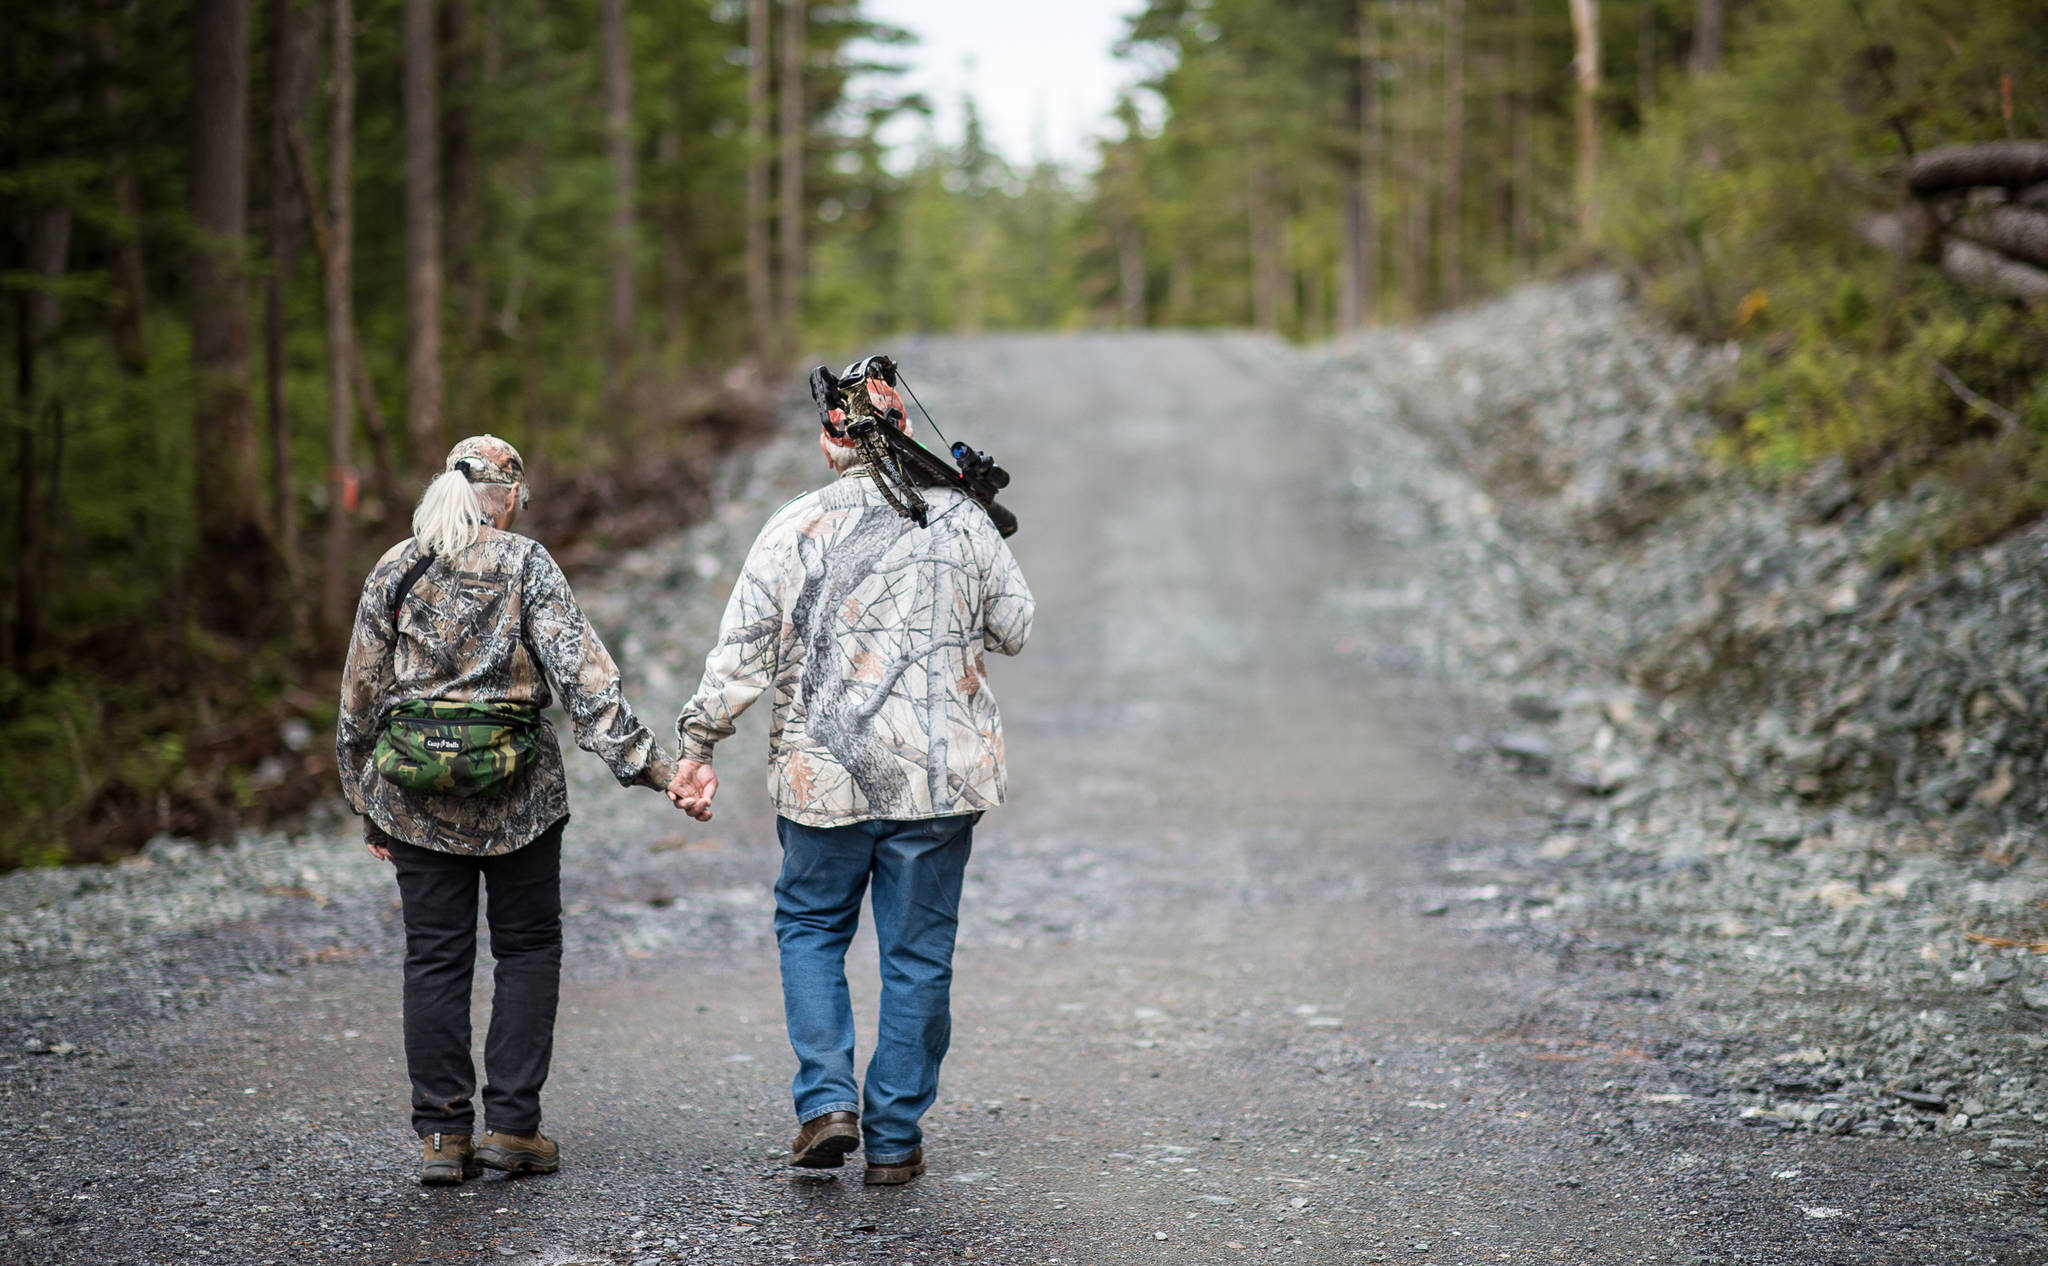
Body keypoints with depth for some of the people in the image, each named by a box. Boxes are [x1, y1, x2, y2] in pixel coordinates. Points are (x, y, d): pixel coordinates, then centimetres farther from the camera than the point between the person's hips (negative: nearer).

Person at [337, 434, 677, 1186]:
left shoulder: (394, 571, 5)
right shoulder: (525, 565, -4)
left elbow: (361, 694, 8)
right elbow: (580, 671, -13)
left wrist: (366, 802, 17)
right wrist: (643, 760, -14)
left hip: (415, 796, 2)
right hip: (518, 797, -2)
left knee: (435, 960, 7)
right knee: (529, 950, 9)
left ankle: (442, 1134, 6)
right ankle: (511, 1124, 5)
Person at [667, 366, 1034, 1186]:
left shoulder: (792, 529, -3)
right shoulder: (960, 520, -1)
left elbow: (740, 652, -4)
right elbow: (1013, 628, 7)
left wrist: (696, 748, 3)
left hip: (823, 777, 0)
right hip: (937, 777, 0)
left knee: (810, 926, 19)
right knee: (918, 950, 9)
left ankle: (826, 1102, 5)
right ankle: (893, 1139, 12)